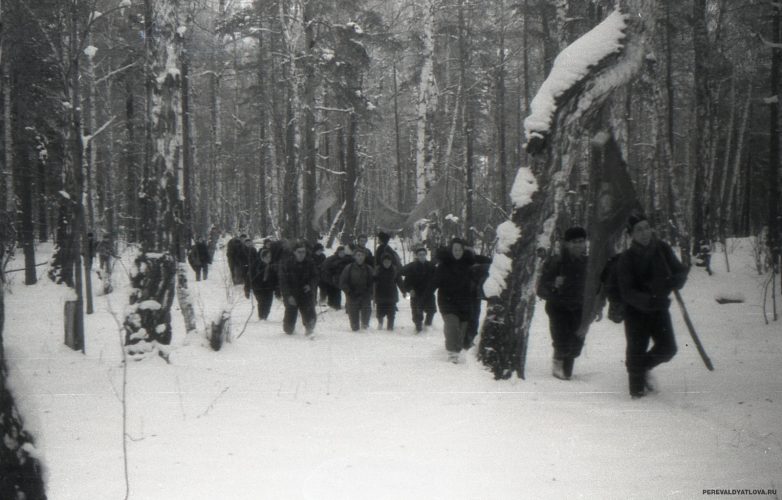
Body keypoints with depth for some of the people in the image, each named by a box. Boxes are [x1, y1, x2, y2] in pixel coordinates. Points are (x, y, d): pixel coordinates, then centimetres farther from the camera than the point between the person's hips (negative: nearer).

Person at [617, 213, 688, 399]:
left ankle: (643, 367, 27)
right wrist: (648, 301, -36)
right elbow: (627, 292, -20)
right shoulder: (626, 259, -14)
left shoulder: (662, 249, -3)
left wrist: (674, 281, -21)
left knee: (668, 348, -2)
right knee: (637, 350, -3)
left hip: (659, 306, 4)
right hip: (636, 310, -3)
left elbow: (680, 271, 4)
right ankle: (637, 388, 16)